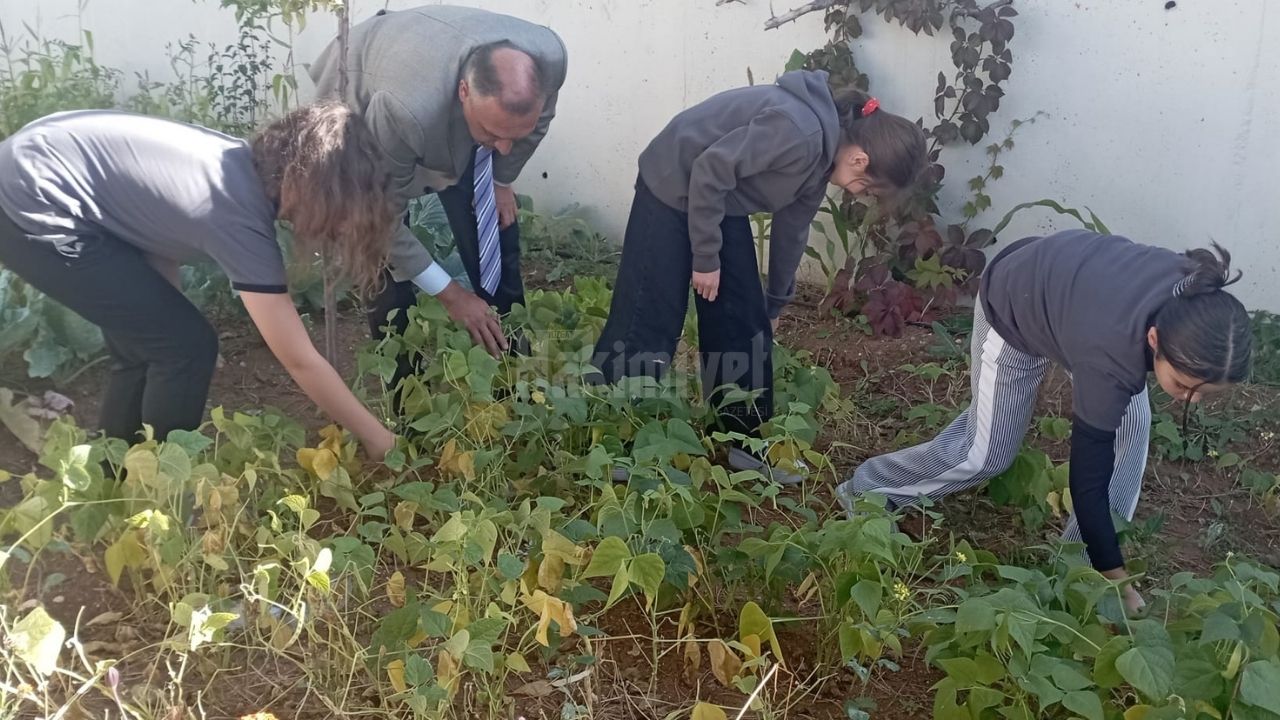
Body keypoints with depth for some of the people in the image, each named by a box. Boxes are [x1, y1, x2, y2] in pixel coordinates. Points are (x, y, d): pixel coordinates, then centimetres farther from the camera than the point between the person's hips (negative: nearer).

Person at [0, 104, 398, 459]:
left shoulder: (247, 167, 1)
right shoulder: (242, 220, -24)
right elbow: (300, 361, -19)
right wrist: (376, 438, -11)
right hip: (33, 210, -9)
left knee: (147, 341, 17)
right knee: (185, 345, -5)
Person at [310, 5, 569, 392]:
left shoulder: (549, 58, -36)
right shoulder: (403, 109, -48)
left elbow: (534, 120, -7)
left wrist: (503, 179, 3)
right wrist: (449, 293, -25)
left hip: (455, 120, 4)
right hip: (361, 101, -4)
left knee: (496, 231, 1)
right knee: (383, 257, -11)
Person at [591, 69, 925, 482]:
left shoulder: (821, 156, 1)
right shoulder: (799, 131, -29)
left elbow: (792, 228, 13)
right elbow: (709, 170, -27)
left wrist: (776, 303, 23)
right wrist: (706, 257, -18)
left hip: (723, 202, 9)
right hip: (673, 187, -9)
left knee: (745, 323, 7)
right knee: (648, 319, -7)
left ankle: (749, 441, 19)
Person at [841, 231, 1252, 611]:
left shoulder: (1197, 297, -30)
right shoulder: (1111, 354, -44)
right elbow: (1089, 477, -33)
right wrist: (1116, 580, -27)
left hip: (1075, 282, 6)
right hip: (1014, 306, -6)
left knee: (1132, 421, -7)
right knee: (988, 454, 2)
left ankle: (1084, 560, 7)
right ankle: (868, 489, 21)